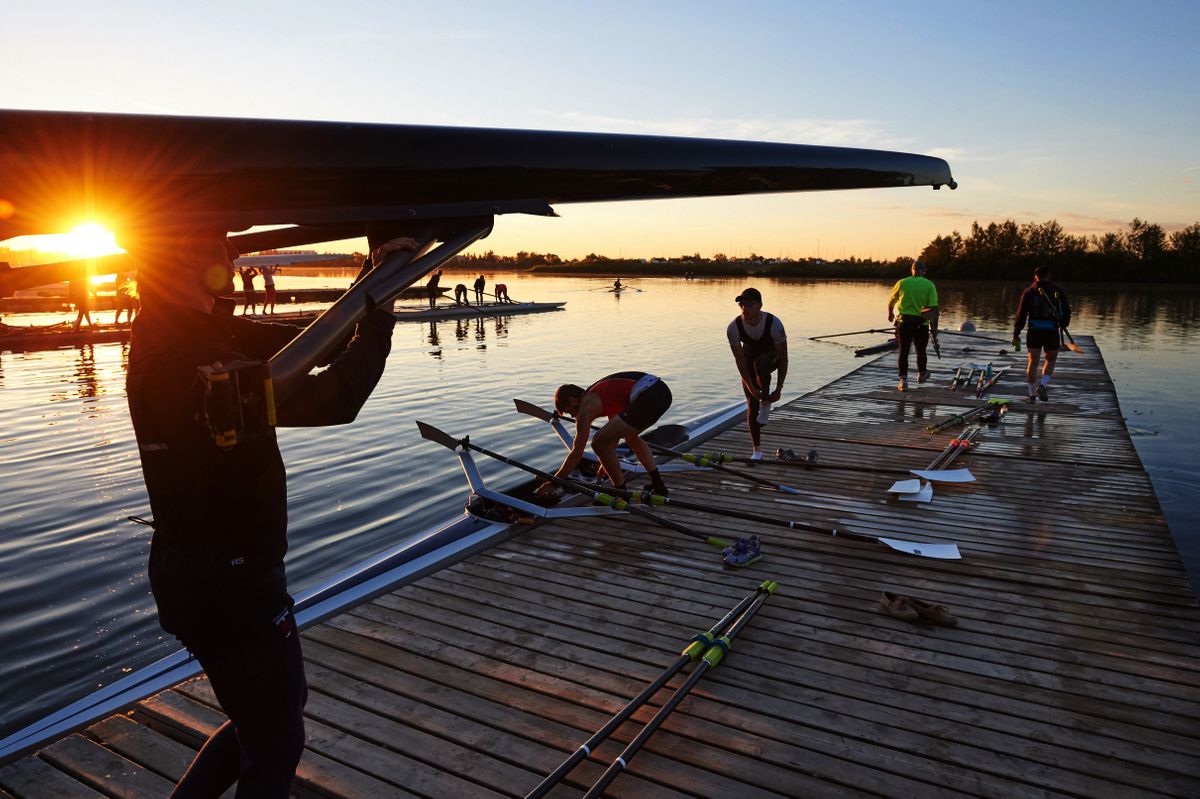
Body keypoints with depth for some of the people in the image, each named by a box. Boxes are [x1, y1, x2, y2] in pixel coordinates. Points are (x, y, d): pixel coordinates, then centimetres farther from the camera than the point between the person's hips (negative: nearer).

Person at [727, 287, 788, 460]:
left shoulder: (774, 323, -31)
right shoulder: (733, 328, -26)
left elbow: (783, 358, -26)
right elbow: (740, 360, -21)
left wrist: (778, 390, -27)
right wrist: (750, 387, -26)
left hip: (772, 356, -2)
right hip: (749, 357, 2)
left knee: (760, 364, -39)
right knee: (751, 403, -4)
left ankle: (766, 403, -14)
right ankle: (757, 450, 5)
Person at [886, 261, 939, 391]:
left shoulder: (902, 282, 0)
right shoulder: (929, 285, -4)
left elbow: (891, 301, 13)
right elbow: (934, 309, -8)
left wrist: (890, 313, 35)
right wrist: (934, 332, -4)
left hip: (904, 322, 0)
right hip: (922, 324, 0)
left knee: (903, 352, 4)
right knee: (921, 351, 18)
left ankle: (903, 380, -3)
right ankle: (921, 374, 37)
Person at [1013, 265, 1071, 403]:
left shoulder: (1029, 292, 4)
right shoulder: (1058, 291, 6)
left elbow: (1021, 315, -1)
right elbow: (1067, 311, 6)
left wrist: (1016, 335, 2)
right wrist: (1063, 325, 26)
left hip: (1034, 332, 0)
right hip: (1052, 332, 0)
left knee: (1032, 362, 7)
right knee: (1050, 361, 17)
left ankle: (1032, 394, 7)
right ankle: (1043, 385, -5)